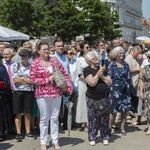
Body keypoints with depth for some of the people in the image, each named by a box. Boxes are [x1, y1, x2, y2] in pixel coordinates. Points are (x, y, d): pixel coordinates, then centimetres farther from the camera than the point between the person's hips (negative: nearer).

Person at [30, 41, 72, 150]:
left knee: (55, 118, 10)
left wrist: (68, 85, -5)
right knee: (44, 118, 6)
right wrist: (48, 79, -14)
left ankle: (55, 141, 18)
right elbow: (33, 79, -9)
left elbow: (64, 74, 7)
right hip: (42, 94, -3)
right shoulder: (35, 63, -5)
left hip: (57, 92, 3)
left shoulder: (55, 60, 5)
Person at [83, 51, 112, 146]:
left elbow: (110, 82, 7)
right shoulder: (87, 70, -5)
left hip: (104, 98, 4)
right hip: (92, 99, -4)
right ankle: (92, 138, 13)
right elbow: (92, 83, -18)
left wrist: (102, 76, -8)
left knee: (104, 119, 6)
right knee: (93, 119, 2)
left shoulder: (102, 69, 11)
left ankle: (105, 137, 16)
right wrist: (99, 72, -14)